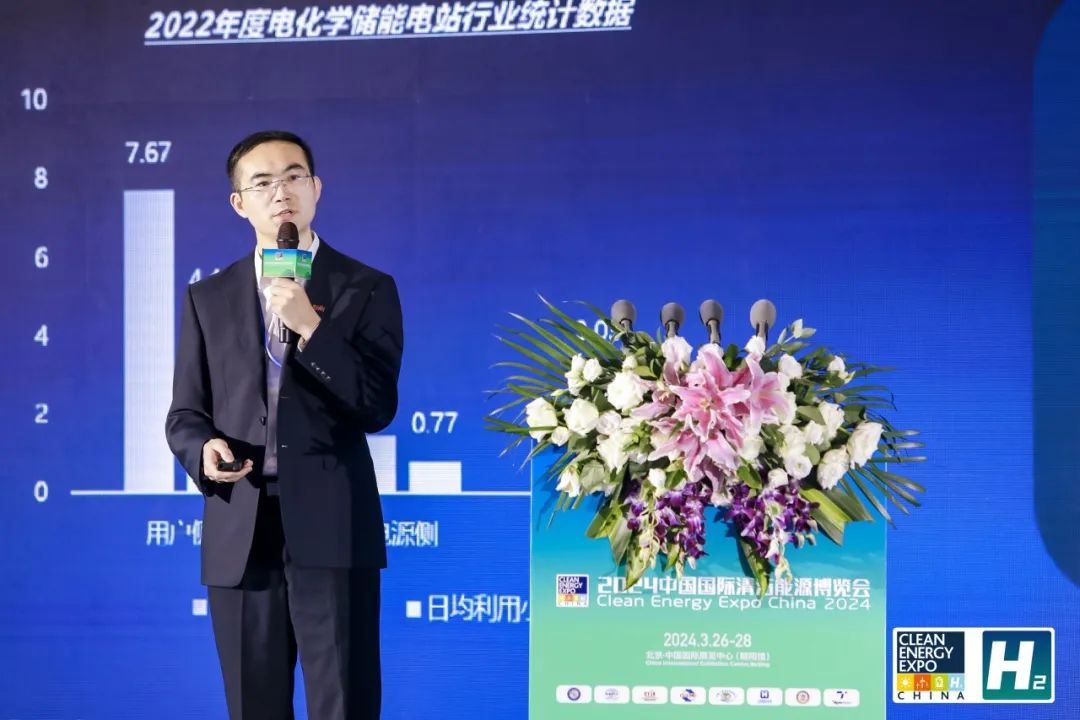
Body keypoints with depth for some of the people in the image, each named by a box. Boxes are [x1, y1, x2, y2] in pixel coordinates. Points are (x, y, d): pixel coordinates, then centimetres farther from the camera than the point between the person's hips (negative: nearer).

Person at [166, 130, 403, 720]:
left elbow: (377, 408, -6)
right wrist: (204, 448, -11)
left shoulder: (367, 289, 4)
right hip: (239, 535, 3)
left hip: (331, 530, -3)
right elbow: (184, 414, 12)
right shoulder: (208, 297, 13)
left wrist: (310, 326, -16)